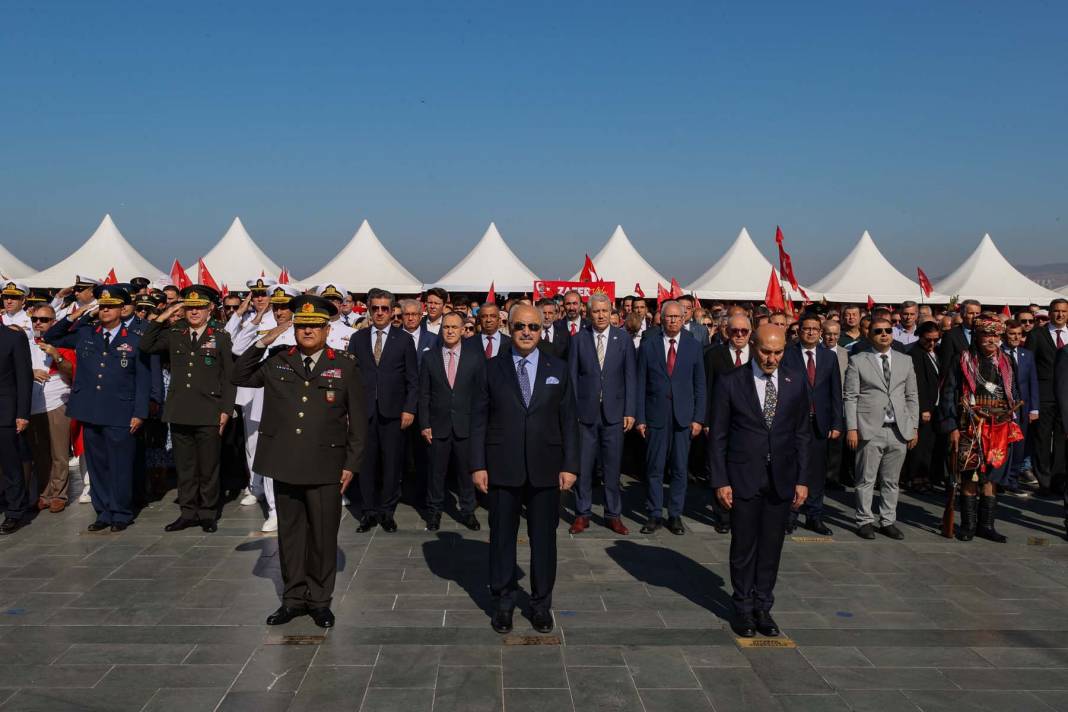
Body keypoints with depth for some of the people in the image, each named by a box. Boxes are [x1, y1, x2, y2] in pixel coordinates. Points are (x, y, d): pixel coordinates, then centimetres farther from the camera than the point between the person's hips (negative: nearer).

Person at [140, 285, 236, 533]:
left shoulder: (221, 337, 0)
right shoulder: (174, 334, 10)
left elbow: (229, 376, 0)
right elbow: (146, 347, 7)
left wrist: (226, 410, -5)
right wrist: (161, 318, 0)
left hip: (208, 415, -3)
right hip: (179, 413, 3)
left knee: (208, 468, 5)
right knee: (184, 466, 10)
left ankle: (208, 513, 17)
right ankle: (188, 512, 21)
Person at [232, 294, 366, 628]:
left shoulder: (345, 366, 0)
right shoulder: (278, 361, 7)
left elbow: (358, 419, 2)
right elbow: (239, 377, 11)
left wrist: (351, 464, -2)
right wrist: (262, 342, -2)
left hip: (325, 467, -2)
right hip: (285, 464, 3)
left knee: (323, 535, 6)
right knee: (290, 533, 12)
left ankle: (319, 599, 21)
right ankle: (294, 597, 26)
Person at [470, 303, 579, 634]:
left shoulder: (558, 369, 5)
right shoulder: (492, 368, 2)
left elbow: (569, 420, 4)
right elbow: (478, 419, 1)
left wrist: (570, 465, -2)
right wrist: (478, 465, -5)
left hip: (545, 469, 1)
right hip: (502, 469, -1)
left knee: (544, 538, 9)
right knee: (502, 537, 9)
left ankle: (541, 603, 24)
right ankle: (503, 603, 23)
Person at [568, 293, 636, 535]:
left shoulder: (623, 338, 3)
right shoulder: (578, 339, 2)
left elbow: (630, 376, 2)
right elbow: (572, 377, 3)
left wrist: (630, 411, -2)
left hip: (614, 412, 0)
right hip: (585, 412, 0)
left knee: (613, 466, 6)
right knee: (583, 465, 5)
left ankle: (613, 514, 17)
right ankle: (582, 514, 16)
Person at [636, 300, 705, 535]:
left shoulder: (694, 346, 6)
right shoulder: (648, 346, 4)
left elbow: (700, 385, 6)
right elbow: (641, 384, 3)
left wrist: (699, 418, -1)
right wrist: (640, 418, -2)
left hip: (683, 416, 1)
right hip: (656, 416, -1)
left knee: (680, 469, 6)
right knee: (654, 468, 3)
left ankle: (675, 515, 15)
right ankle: (654, 515, 13)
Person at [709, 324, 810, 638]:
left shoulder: (796, 382, 3)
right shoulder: (730, 382, -5)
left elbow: (802, 433, 8)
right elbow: (718, 436, -2)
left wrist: (802, 479, 4)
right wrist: (720, 481, -6)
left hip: (782, 479, 2)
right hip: (743, 478, -2)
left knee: (772, 546, 9)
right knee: (744, 546, 6)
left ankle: (763, 606, 23)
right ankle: (743, 608, 22)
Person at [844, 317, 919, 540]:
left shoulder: (905, 361, 13)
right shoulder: (858, 361, 2)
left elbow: (912, 397, 14)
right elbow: (850, 397, -2)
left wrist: (913, 427, 8)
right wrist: (851, 428, -8)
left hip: (899, 430, 3)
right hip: (870, 430, -3)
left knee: (891, 480, 9)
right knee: (866, 480, 0)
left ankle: (887, 522, 19)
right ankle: (865, 521, 11)